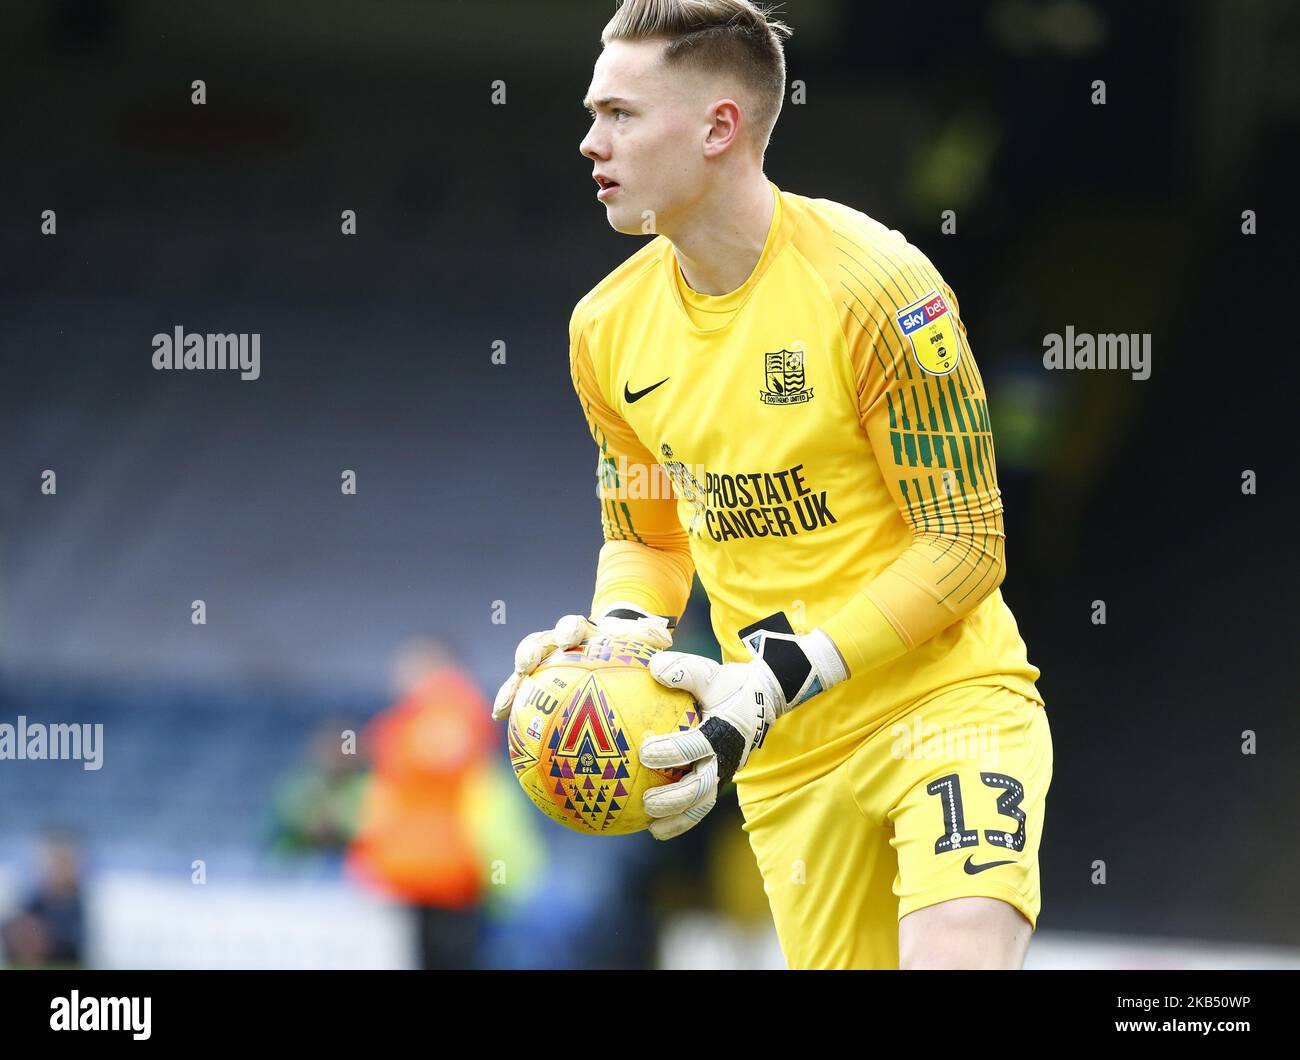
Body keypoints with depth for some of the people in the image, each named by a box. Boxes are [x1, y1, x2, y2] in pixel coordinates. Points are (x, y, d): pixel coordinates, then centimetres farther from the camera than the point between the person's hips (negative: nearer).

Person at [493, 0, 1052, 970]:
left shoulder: (875, 286, -15)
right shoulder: (609, 327, 4)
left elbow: (966, 546, -14)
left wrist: (779, 677, -23)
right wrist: (616, 633, -6)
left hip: (947, 698, -6)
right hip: (788, 756, 6)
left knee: (956, 959, -32)